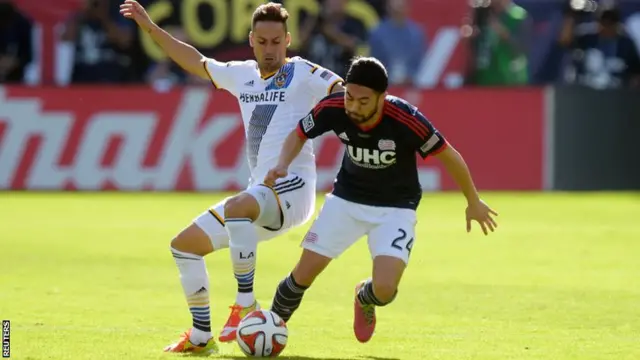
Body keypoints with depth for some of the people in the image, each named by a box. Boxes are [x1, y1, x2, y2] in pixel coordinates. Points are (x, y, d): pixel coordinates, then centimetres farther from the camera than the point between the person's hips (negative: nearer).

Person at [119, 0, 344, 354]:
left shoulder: (302, 75, -3)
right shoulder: (242, 75, 16)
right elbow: (196, 62, 29)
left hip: (293, 186, -8)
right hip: (260, 195, 8)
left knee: (237, 208, -38)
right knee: (185, 244, 8)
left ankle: (246, 305, -30)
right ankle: (201, 336, 13)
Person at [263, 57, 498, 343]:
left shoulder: (406, 120, -32)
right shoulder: (333, 109, -23)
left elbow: (449, 157, -16)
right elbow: (299, 135, -1)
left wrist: (473, 202, -4)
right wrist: (282, 165, -21)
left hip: (395, 209, -2)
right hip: (347, 199, 3)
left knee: (384, 289, -18)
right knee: (305, 273, -2)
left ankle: (364, 299, 21)